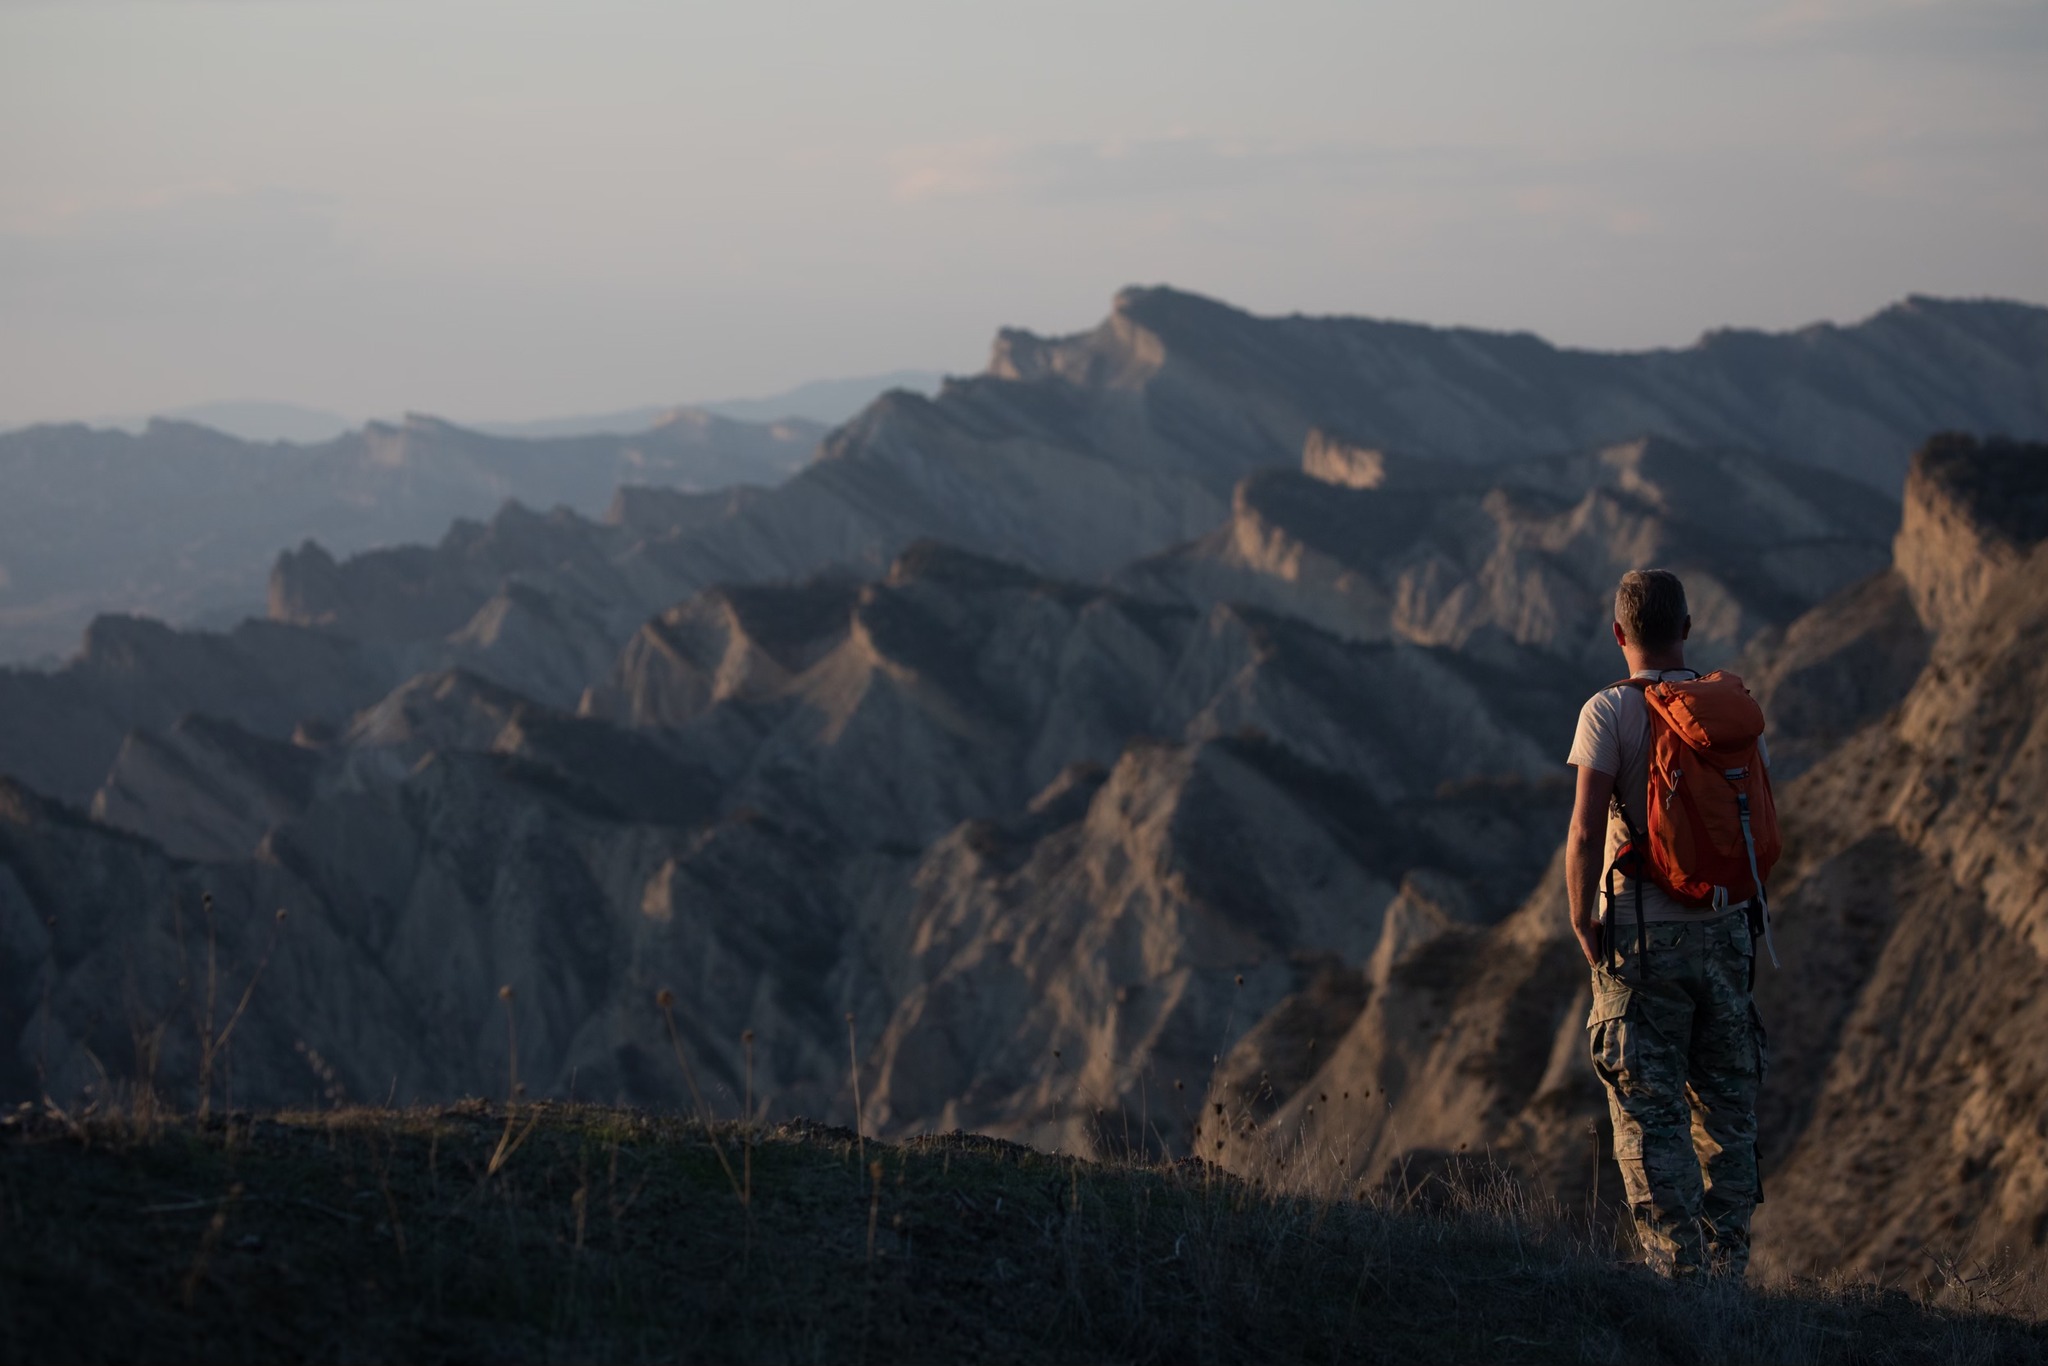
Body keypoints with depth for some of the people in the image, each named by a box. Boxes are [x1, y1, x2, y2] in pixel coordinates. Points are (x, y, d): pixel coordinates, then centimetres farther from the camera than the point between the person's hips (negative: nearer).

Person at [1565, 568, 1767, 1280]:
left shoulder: (1609, 711, -9)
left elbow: (1586, 831, -16)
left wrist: (1582, 921, -5)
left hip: (1643, 936, -4)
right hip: (1725, 930, 4)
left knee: (1650, 1113, -1)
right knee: (1726, 1107, 11)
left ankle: (1680, 1267, -6)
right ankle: (1727, 1263, 14)